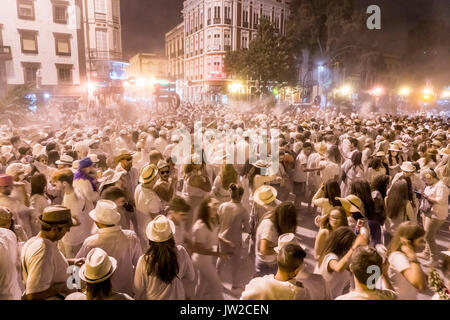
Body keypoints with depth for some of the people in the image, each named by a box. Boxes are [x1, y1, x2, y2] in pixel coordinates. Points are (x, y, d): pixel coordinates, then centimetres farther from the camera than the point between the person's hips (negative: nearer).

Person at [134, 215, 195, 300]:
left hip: (151, 298, -1)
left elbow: (138, 289, -13)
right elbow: (191, 277, -8)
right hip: (176, 297, 1)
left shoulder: (144, 261, -27)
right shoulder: (181, 253, -24)